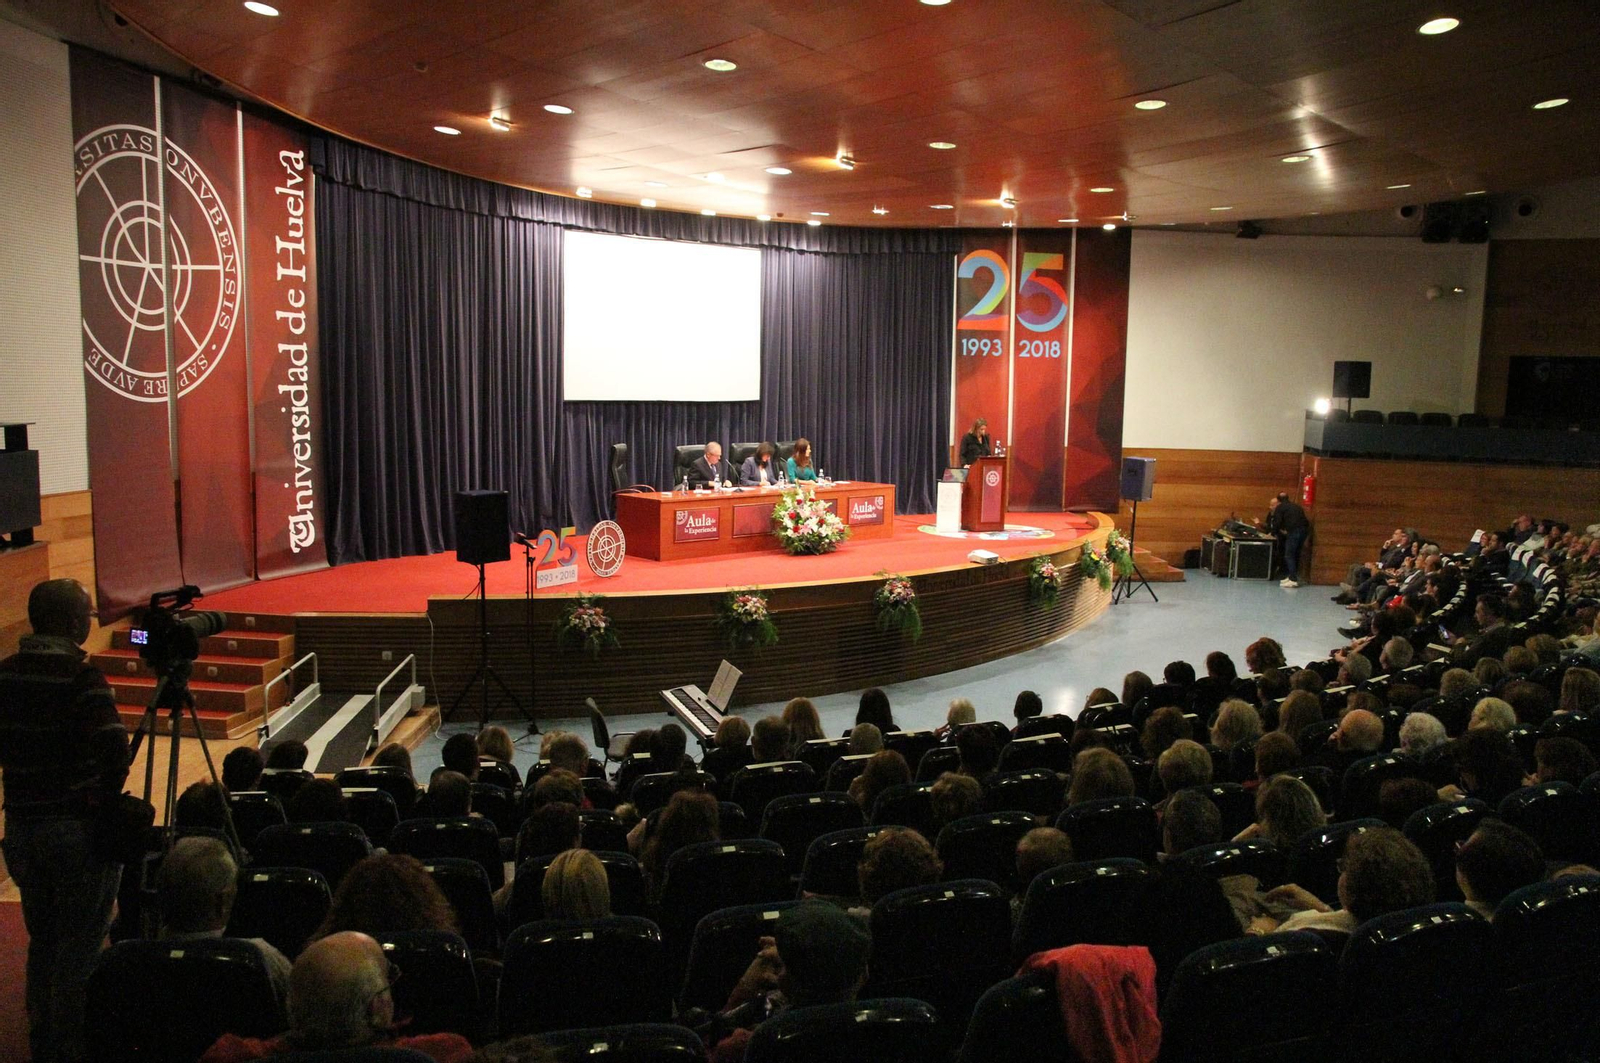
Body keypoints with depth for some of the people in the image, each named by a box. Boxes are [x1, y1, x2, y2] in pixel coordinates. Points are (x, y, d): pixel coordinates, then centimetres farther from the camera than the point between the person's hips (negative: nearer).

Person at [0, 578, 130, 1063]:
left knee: (42, 942, 20)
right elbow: (113, 749, -27)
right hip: (78, 828, -7)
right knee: (79, 949, 4)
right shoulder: (81, 678, -18)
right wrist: (105, 797, -13)